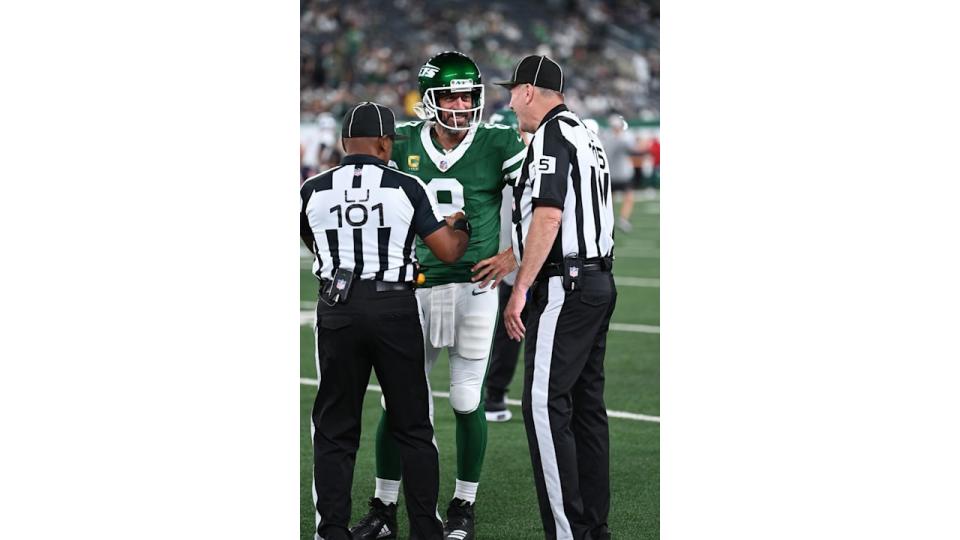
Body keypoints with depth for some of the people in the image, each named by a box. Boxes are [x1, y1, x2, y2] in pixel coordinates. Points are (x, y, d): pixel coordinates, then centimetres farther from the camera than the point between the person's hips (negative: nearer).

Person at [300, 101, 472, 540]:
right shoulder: (406, 188, -4)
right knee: (413, 428, 10)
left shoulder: (314, 191, 2)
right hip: (394, 307, -1)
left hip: (337, 308, 1)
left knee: (335, 429, 10)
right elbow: (448, 252, 0)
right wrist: (462, 227, 21)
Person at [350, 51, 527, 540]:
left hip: (474, 286, -2)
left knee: (467, 402, 2)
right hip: (417, 288, 2)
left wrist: (512, 256, -4)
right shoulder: (405, 145, 3)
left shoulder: (497, 146, -5)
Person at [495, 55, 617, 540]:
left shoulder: (551, 135, -11)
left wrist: (521, 289, -19)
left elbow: (549, 216, -21)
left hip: (564, 288, -10)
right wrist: (507, 258, 33)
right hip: (598, 282, 10)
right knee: (586, 405, 12)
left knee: (545, 408, -10)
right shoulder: (585, 136, 18)